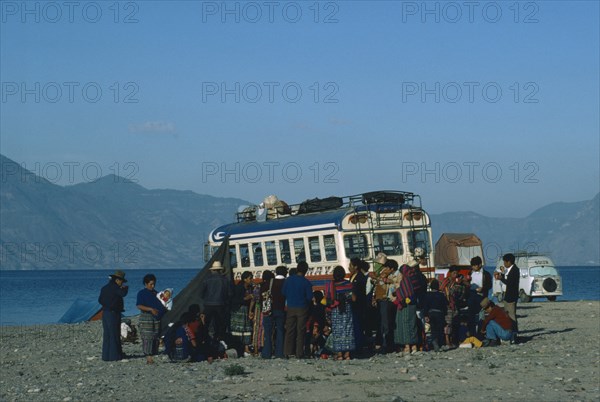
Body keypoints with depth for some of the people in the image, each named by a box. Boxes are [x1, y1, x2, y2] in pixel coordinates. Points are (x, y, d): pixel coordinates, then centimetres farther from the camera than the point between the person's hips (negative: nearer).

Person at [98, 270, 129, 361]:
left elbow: (100, 300, 21)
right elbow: (123, 293, -30)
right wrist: (125, 288, -10)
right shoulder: (114, 287, -14)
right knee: (114, 335, -4)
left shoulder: (104, 288, 14)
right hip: (113, 313, -9)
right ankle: (114, 355, -3)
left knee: (107, 335, 11)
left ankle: (106, 355, 14)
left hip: (105, 313, 9)